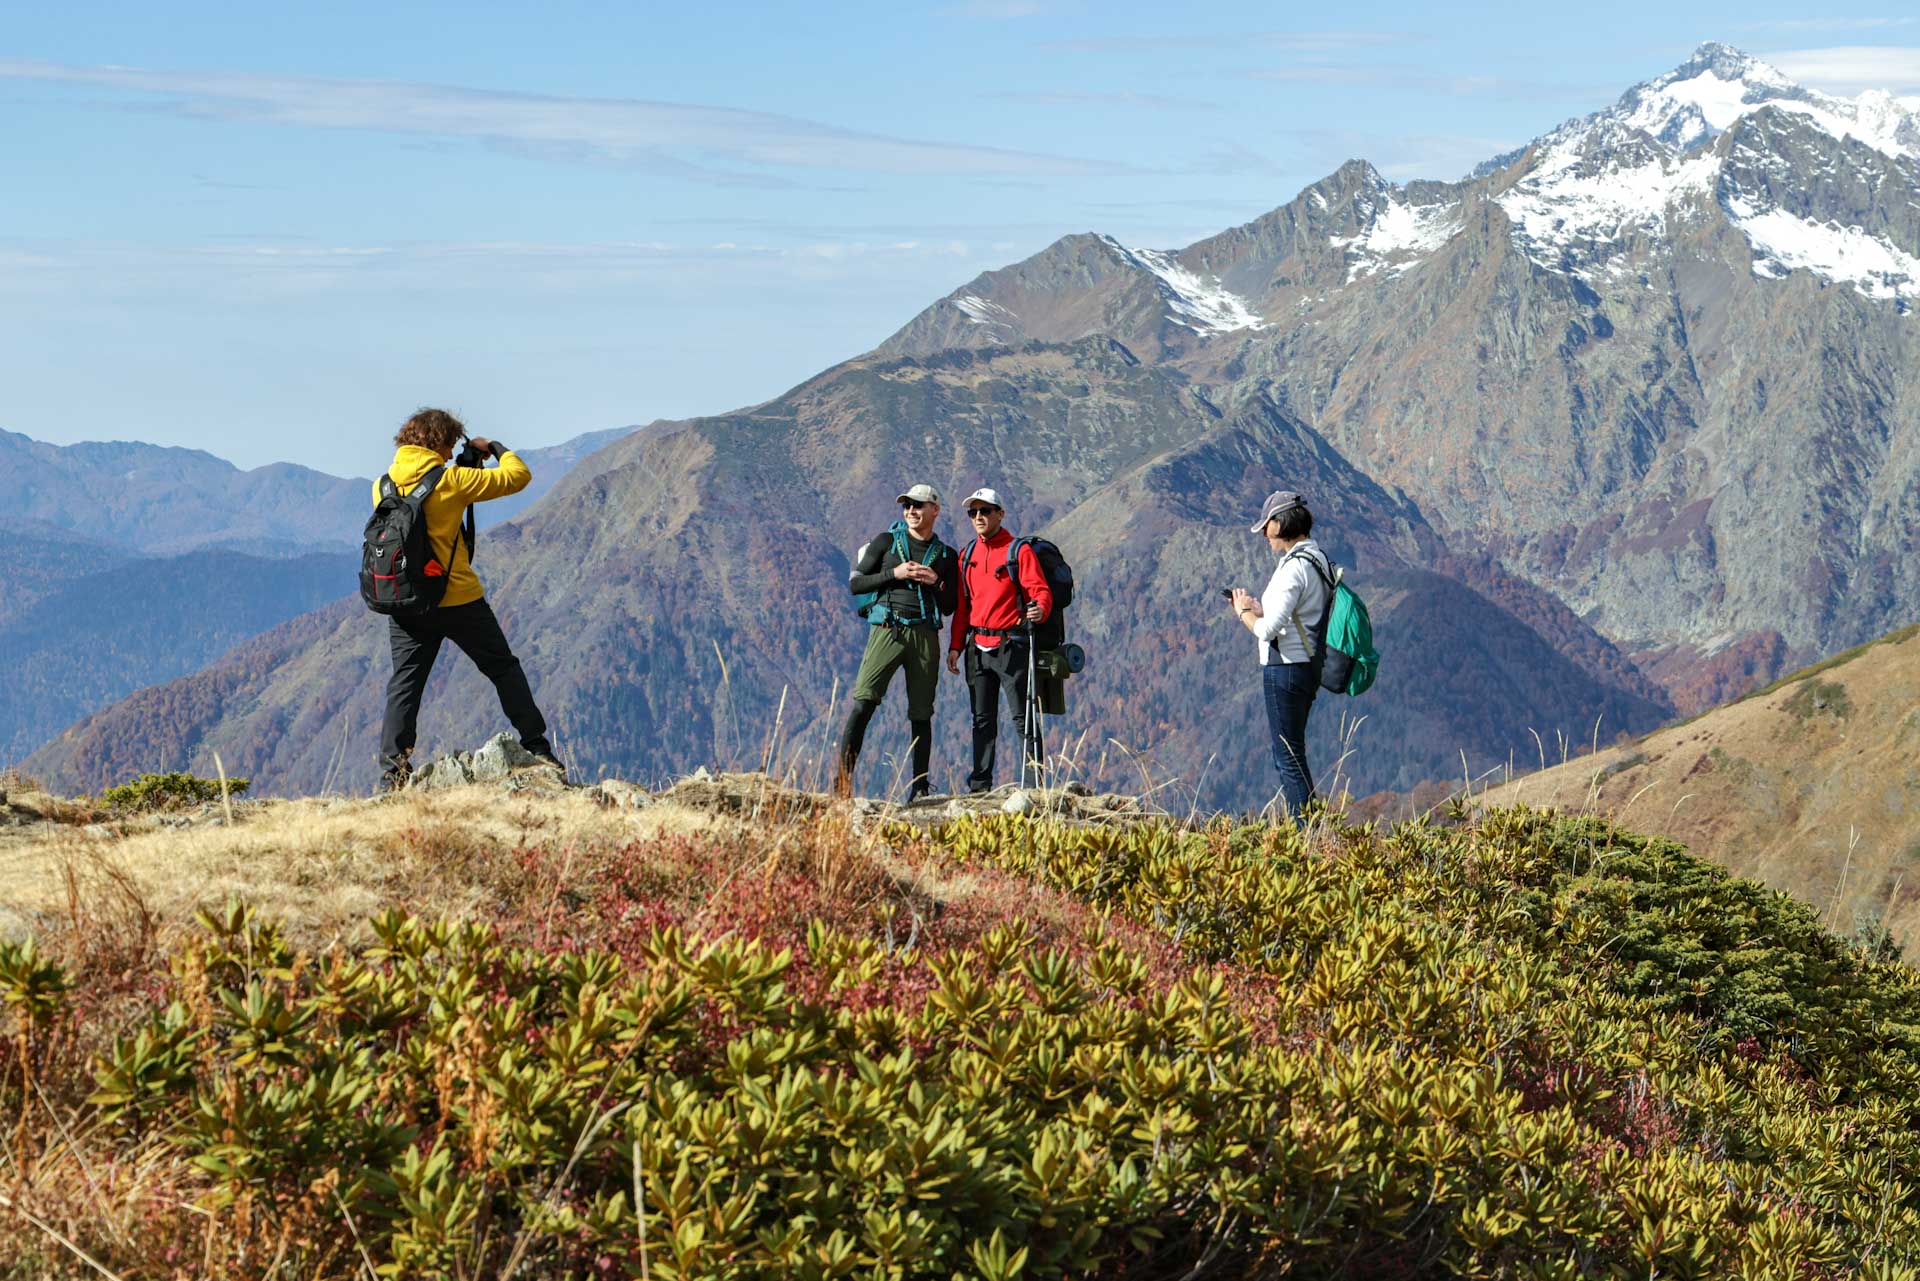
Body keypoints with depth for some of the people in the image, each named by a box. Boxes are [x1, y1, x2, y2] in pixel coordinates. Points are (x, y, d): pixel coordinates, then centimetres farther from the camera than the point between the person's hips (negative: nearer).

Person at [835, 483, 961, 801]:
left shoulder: (946, 556, 15)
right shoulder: (886, 542, 9)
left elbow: (949, 607, 16)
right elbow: (855, 584, 5)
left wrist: (935, 583, -3)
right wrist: (894, 574, -6)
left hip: (925, 635, 2)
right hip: (887, 629, -2)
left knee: (921, 715, 4)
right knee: (863, 703, -15)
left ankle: (920, 787, 11)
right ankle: (843, 779, -18)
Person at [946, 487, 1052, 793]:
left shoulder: (1019, 551, -3)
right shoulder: (968, 555, 14)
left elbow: (1040, 591, -10)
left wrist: (1041, 609, -33)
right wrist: (955, 645, 12)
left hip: (1011, 645, -6)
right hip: (978, 647, 6)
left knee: (1023, 716, -6)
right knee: (982, 719, 9)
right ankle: (980, 787, 13)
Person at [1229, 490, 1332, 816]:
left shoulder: (1294, 567, -19)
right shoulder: (1318, 560, 10)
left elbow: (1267, 629, -22)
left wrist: (1244, 612, -4)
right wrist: (1258, 608, 14)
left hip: (1286, 668, -10)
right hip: (1308, 667, 10)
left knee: (1289, 758, -4)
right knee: (1289, 755, 18)